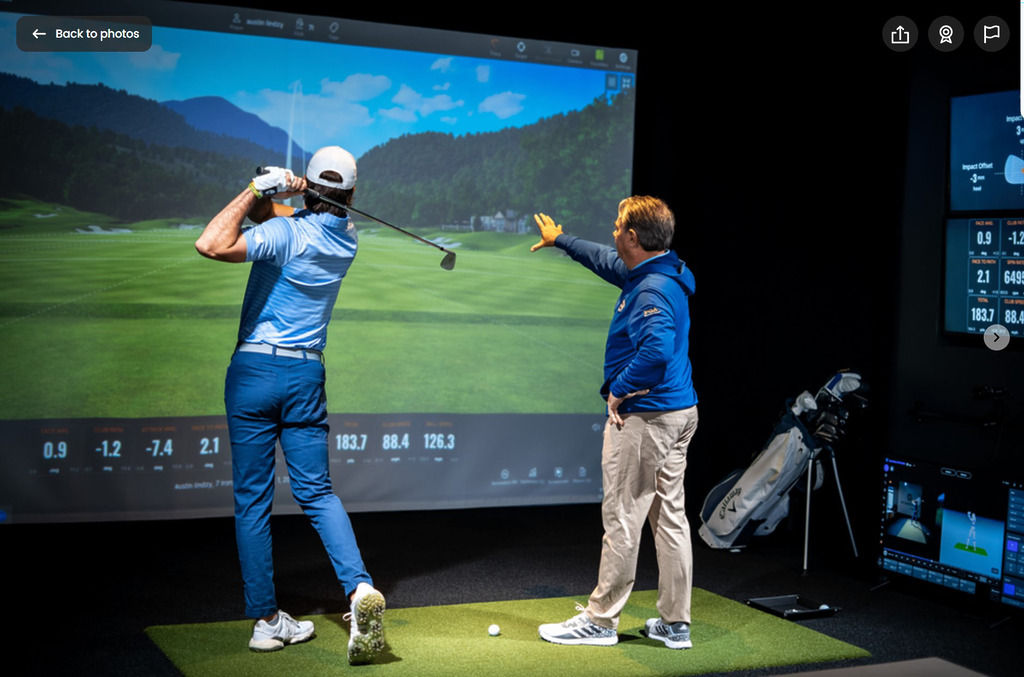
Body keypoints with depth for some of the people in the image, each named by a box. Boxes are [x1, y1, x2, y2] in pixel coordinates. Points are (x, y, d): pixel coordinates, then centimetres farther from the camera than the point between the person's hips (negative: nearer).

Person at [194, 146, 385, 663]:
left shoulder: (286, 232, -12)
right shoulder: (346, 238, 7)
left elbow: (210, 244, -23)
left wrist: (258, 191, -15)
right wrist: (265, 196, -8)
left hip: (253, 369, -4)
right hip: (306, 374, 4)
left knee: (252, 499, 4)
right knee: (316, 492, 8)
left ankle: (265, 619, 7)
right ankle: (360, 587, -13)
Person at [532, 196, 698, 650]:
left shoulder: (653, 290, -20)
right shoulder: (655, 273, 12)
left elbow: (658, 348, -36)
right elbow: (605, 260, 30)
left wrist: (620, 390, -22)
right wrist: (559, 240, 43)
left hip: (643, 418, -10)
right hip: (678, 412, 10)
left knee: (622, 519, -1)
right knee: (670, 517, 11)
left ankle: (600, 621, 10)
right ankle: (675, 624, 18)